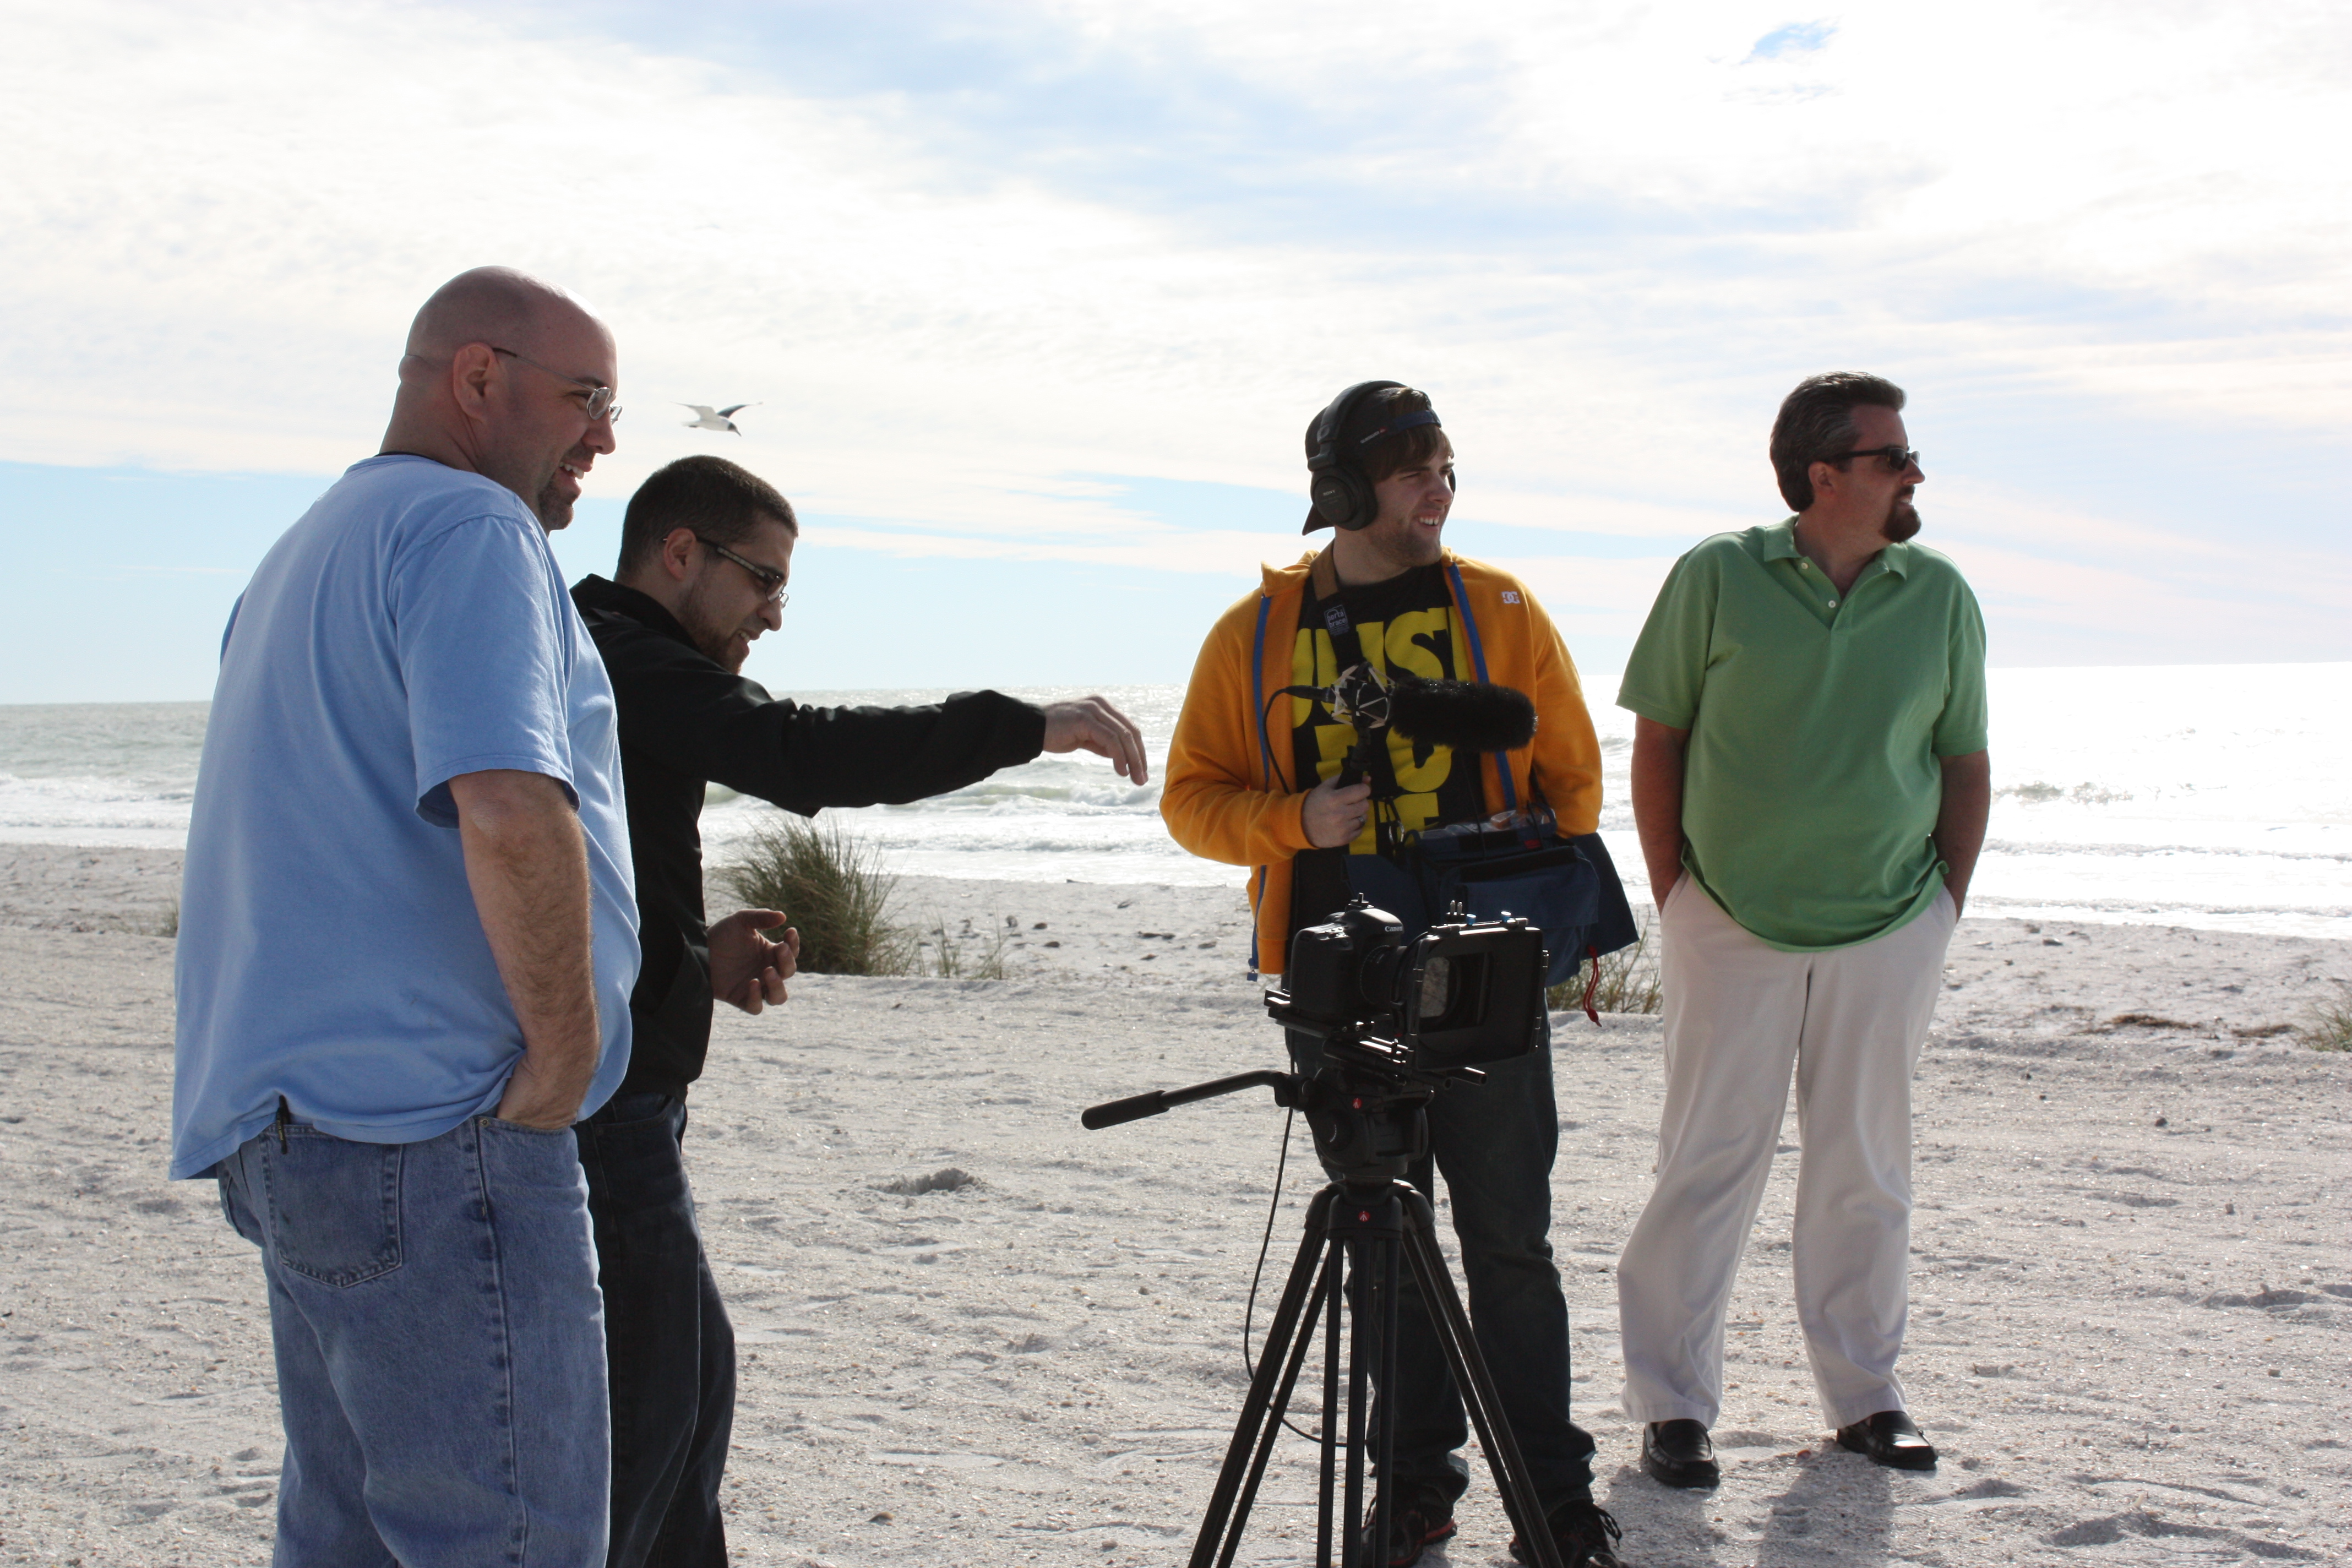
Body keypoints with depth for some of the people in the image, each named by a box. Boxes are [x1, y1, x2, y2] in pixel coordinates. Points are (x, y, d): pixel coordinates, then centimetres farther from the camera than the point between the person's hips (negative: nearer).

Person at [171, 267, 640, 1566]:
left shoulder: (305, 554, 24)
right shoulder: (470, 528, -9)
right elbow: (512, 813, -26)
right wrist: (566, 1048, -14)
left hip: (297, 1125, 10)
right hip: (434, 1121, -10)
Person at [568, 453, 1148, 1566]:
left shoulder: (601, 662, 20)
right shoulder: (619, 661, -13)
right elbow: (805, 756, -27)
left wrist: (695, 957, 11)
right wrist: (1028, 725, -22)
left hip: (610, 1095, 11)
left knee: (688, 1373, 18)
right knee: (644, 1401, -8)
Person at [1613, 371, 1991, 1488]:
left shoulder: (1940, 596, 2)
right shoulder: (1716, 578, -5)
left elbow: (1966, 766, 10)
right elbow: (1658, 740, 1)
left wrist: (1945, 905, 5)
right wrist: (1673, 896, -2)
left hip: (1890, 931, 2)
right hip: (1732, 924, -2)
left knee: (1864, 1167, 10)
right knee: (1710, 1159, 1)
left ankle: (1864, 1394, 23)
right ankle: (1671, 1404, 10)